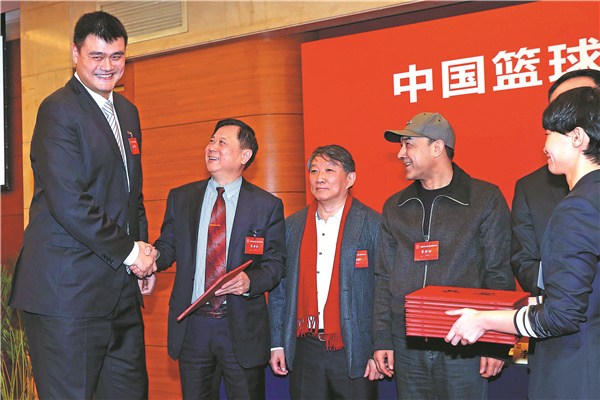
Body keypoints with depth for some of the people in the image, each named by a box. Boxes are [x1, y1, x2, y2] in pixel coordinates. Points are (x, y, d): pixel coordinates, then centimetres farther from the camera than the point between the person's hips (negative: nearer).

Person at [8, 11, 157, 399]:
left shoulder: (128, 112, 17)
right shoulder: (59, 110, -9)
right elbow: (69, 203, -18)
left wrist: (143, 248, 8)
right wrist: (128, 250, -11)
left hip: (121, 288, 8)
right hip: (68, 291, -8)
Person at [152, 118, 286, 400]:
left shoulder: (267, 205, -2)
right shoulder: (180, 198, 6)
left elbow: (276, 264, -2)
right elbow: (168, 247, 9)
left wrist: (250, 281, -20)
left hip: (242, 328, -2)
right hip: (190, 326, 2)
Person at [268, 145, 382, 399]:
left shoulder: (374, 226, -5)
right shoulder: (292, 226, 7)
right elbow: (279, 289, 10)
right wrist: (277, 343, 7)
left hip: (353, 352, -3)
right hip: (305, 350, 4)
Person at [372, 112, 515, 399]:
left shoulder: (486, 199, -2)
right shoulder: (394, 207, 9)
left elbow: (500, 276, -3)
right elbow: (384, 277, 10)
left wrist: (497, 343, -6)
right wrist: (382, 339, 5)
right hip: (407, 346, 4)